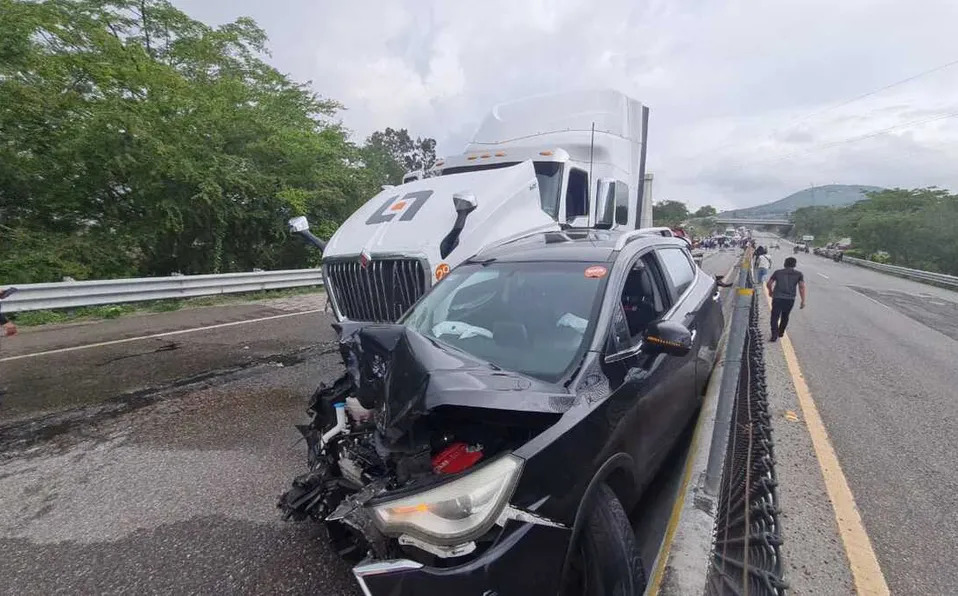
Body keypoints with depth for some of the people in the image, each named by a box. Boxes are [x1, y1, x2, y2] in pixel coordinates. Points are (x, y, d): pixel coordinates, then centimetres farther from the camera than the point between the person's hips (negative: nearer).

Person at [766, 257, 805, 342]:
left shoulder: (778, 272, 7)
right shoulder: (798, 274, 6)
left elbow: (768, 284, 8)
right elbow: (802, 287, -4)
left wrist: (770, 291, 28)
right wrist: (803, 301, -3)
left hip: (777, 298, -1)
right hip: (790, 299, 2)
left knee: (775, 317, 0)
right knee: (785, 317, 21)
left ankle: (774, 335, -13)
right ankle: (780, 332, 33)